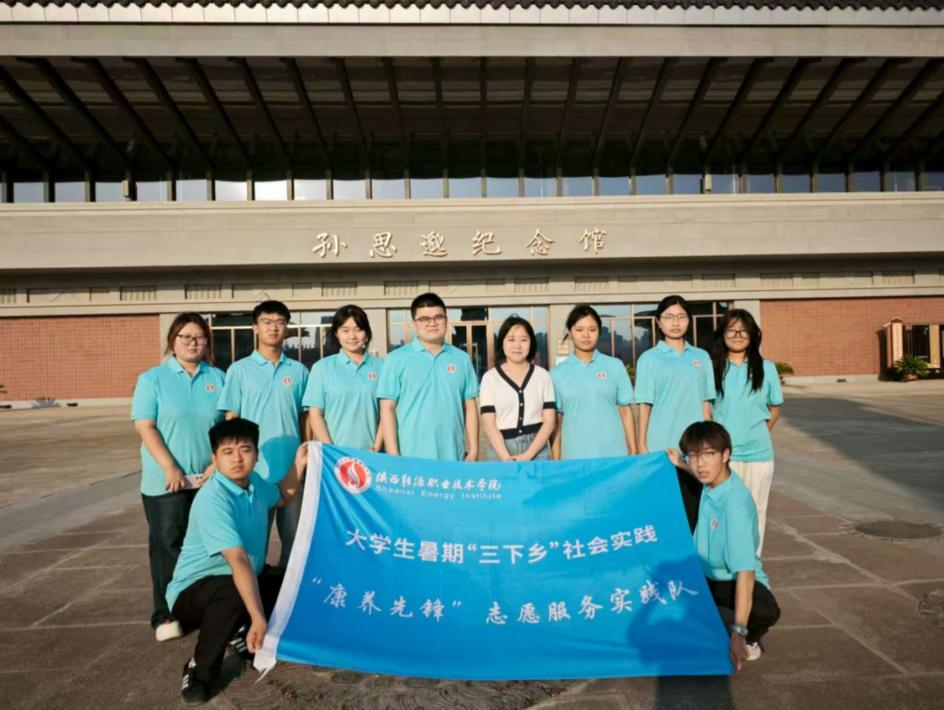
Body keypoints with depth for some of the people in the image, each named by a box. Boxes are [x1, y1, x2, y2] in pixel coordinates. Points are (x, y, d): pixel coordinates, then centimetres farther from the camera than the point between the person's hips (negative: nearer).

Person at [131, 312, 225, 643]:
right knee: (168, 545, 4)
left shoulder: (218, 378, 7)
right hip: (166, 481, -2)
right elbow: (145, 426, -7)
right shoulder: (152, 378, 1)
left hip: (210, 479, 2)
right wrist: (170, 468, -16)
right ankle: (165, 615, 15)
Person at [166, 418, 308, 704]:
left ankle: (243, 636, 13)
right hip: (194, 590, -8)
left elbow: (280, 497, 22)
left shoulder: (253, 481, -4)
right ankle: (199, 670, -14)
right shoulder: (212, 500, -29)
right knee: (233, 591, -39)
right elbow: (238, 560, -40)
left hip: (243, 580, 8)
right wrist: (258, 618, -47)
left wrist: (299, 465, 5)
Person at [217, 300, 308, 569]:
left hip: (292, 469, 2)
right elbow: (231, 420, 1)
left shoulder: (298, 371, 6)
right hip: (254, 469, -2)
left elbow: (304, 419, 10)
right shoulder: (239, 370, 0)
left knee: (294, 536, 11)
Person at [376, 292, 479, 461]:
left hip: (453, 458, 3)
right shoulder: (397, 359, -1)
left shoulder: (462, 358, 8)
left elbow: (470, 407, 10)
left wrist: (473, 451, 6)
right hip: (411, 458, -2)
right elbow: (387, 408, -3)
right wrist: (393, 455, -8)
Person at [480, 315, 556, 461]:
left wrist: (528, 455, -11)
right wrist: (507, 458, -16)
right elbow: (489, 424, -5)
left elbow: (549, 421, 0)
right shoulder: (490, 378, 1)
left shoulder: (542, 376, 4)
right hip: (501, 451, -1)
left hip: (537, 450, 1)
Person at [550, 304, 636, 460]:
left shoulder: (615, 366, 4)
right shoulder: (557, 373, 4)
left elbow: (626, 411, 7)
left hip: (614, 455, 0)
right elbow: (556, 422, 7)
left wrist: (633, 453, 4)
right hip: (574, 457, 0)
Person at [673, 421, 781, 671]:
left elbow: (745, 570, -36)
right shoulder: (712, 483, -8)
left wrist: (739, 633, -40)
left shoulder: (735, 502, -31)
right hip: (708, 577, 8)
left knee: (765, 611, -39)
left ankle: (749, 641, -3)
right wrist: (682, 465, 14)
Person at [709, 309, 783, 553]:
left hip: (759, 453, 2)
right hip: (723, 453, -1)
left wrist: (757, 433, 3)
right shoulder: (713, 368, -2)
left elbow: (775, 409, 12)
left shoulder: (766, 368, 3)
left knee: (755, 510, 12)